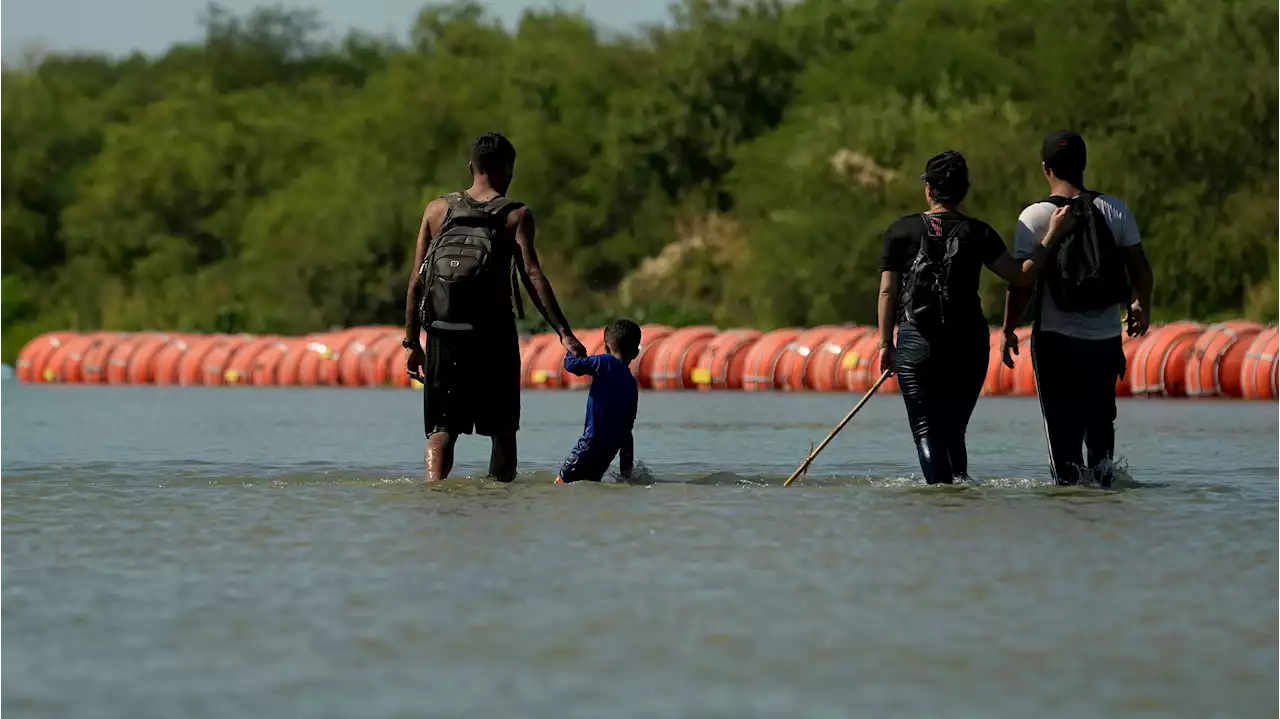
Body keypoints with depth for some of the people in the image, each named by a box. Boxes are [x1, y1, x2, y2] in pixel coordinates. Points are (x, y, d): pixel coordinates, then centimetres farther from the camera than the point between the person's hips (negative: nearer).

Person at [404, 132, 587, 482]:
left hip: (443, 335, 2)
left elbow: (416, 282, 6)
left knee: (441, 430, 3)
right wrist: (564, 334, -14)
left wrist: (412, 342, 10)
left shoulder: (438, 210, 8)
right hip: (494, 335, -2)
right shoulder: (516, 216, -1)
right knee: (503, 430, 13)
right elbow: (532, 277, -12)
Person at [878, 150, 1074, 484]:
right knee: (954, 431, 15)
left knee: (927, 431, 0)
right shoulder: (978, 233, 0)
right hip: (968, 344, 2)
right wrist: (1053, 234, 1)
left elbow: (887, 290, 0)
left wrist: (886, 343, 6)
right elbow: (1022, 275, -7)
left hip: (916, 344, -2)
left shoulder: (900, 231, 2)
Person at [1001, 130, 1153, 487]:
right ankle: (1103, 464, 1)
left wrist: (1008, 330, 0)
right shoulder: (1114, 210, 0)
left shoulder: (1034, 216, -8)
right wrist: (1143, 307, 21)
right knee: (1100, 417, 18)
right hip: (1107, 337, 3)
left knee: (1062, 424, 3)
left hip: (1056, 338, -3)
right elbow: (1139, 267, 4)